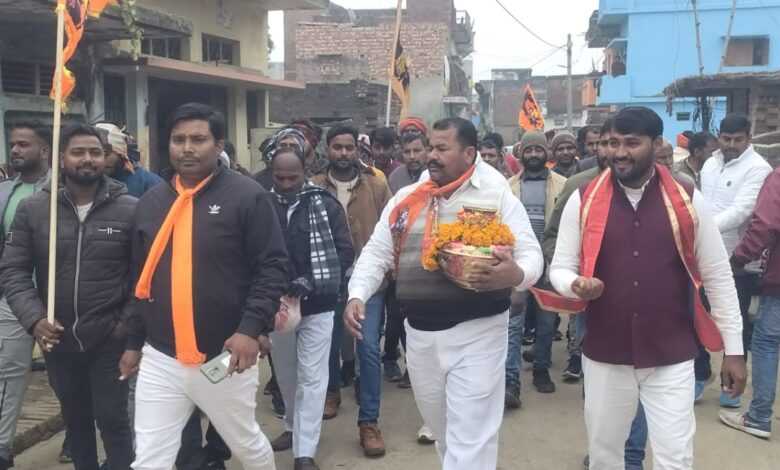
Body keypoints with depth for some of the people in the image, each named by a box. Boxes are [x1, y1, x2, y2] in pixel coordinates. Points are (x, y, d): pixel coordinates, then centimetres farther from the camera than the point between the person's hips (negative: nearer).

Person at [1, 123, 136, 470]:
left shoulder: (130, 209, -7)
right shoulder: (32, 209, 0)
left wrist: (129, 322, -11)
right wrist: (33, 318, -14)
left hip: (109, 340, -3)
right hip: (57, 340, 3)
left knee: (113, 420, 2)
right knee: (75, 420, 20)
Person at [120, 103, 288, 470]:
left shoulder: (247, 196, -9)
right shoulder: (151, 202, 8)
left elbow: (273, 268, -11)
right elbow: (142, 278, 15)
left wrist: (252, 327, -23)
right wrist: (134, 342, 15)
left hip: (224, 358, -4)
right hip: (160, 360, 4)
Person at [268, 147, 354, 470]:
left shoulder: (325, 205, -6)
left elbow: (345, 252, -8)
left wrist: (309, 281, -18)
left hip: (316, 306, -2)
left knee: (311, 378, 1)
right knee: (285, 373, 18)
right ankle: (293, 427, 41)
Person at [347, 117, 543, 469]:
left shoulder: (497, 197, -4)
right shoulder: (406, 199, 7)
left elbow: (530, 253, -6)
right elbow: (377, 253, 11)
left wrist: (516, 274, -29)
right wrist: (357, 295, -6)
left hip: (477, 331, -4)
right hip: (419, 333, 5)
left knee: (469, 437, -1)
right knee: (441, 429, 22)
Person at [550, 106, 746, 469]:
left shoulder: (687, 201, -4)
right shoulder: (583, 201, -3)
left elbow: (718, 277, 2)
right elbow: (560, 267, 3)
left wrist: (733, 349, 2)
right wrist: (576, 285, -21)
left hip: (671, 357, -1)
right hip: (604, 356, 1)